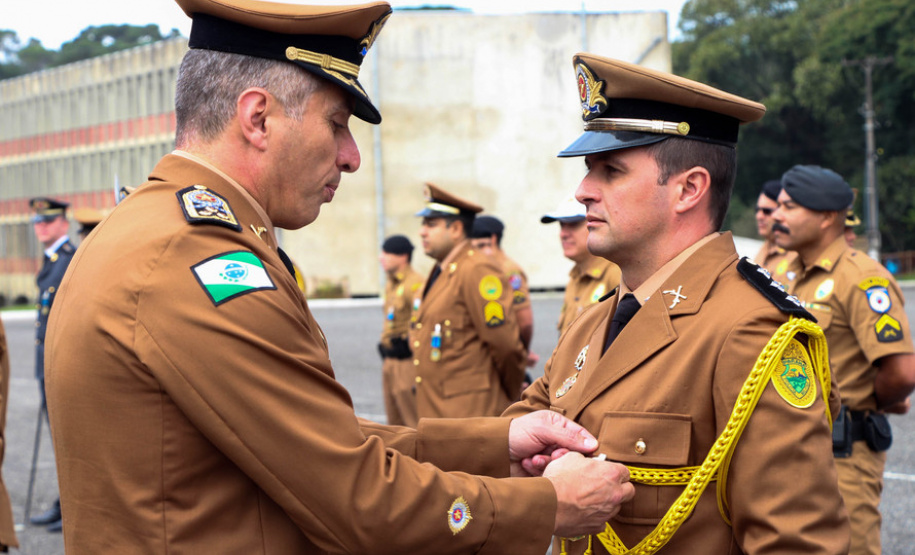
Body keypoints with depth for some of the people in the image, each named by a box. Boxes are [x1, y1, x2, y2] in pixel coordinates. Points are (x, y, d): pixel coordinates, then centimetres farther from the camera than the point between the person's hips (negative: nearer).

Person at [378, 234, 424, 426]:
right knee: (395, 422, 15)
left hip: (407, 360, -9)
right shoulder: (391, 284, 15)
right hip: (389, 360, 10)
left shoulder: (415, 284, -15)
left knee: (415, 421, -5)